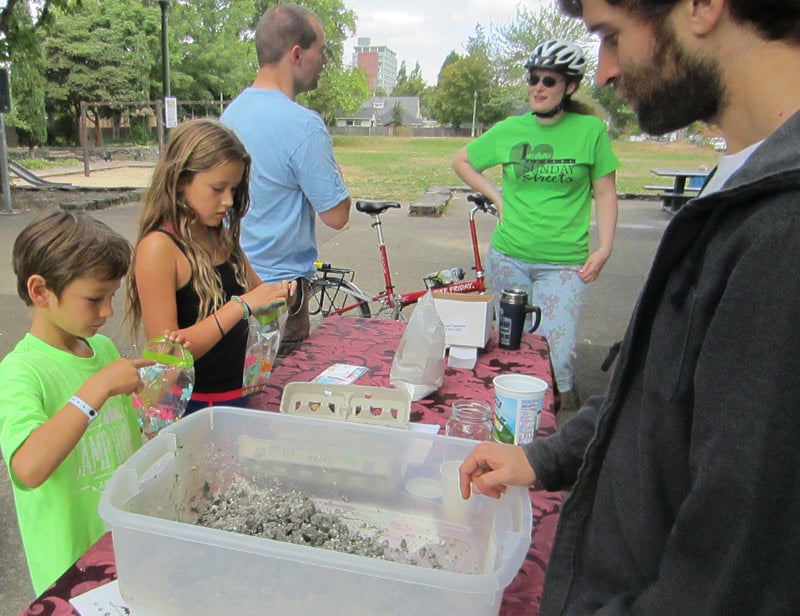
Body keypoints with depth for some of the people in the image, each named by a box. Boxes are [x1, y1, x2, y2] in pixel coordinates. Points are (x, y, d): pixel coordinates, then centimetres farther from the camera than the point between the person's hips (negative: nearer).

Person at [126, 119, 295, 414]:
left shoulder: (221, 237, 4)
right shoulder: (159, 247, -17)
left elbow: (254, 293, 14)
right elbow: (166, 352, -20)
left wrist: (278, 292, -8)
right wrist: (242, 305, -26)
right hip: (191, 404, -6)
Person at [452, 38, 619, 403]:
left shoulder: (590, 129, -2)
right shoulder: (509, 130, 4)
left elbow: (605, 192, 3)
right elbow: (462, 162, 17)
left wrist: (604, 249, -6)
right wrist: (496, 196, 6)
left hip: (564, 263, -2)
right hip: (508, 256, 3)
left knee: (556, 355, -9)